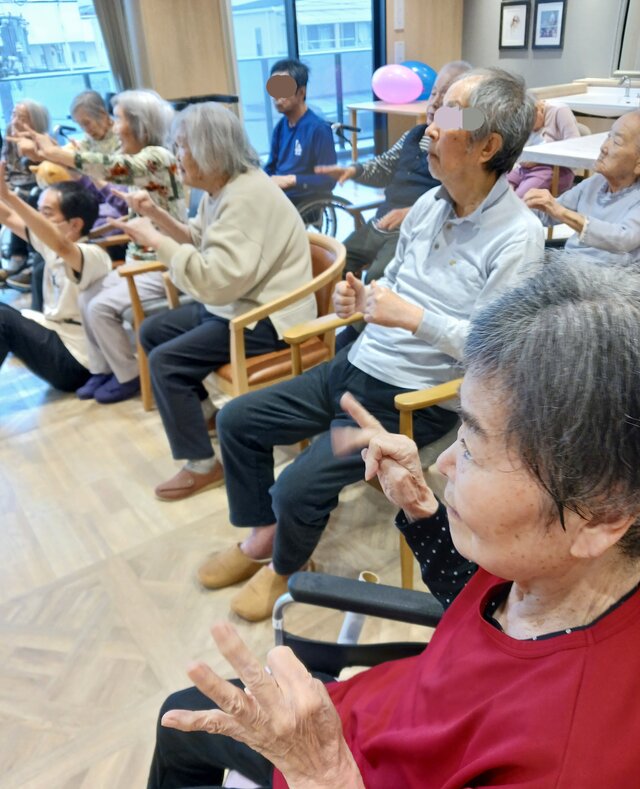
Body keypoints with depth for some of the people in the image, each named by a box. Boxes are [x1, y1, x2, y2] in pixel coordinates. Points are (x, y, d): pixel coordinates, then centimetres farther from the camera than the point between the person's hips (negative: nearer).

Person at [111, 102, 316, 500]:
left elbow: (216, 279, -32)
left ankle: (202, 466, -4)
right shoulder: (221, 187, 7)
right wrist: (158, 214, 4)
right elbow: (203, 243, 16)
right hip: (235, 304, 10)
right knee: (151, 331, 14)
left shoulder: (246, 196, -25)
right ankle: (201, 410, 28)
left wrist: (155, 240, -23)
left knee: (165, 361, -17)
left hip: (267, 317, -10)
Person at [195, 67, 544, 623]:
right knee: (236, 421, 8)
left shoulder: (516, 237, -16)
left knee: (298, 489, -20)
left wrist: (412, 317, -25)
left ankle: (285, 568, 16)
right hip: (356, 365, 8)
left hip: (413, 398, -8)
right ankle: (261, 536, 27)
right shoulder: (429, 203, 7)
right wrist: (360, 298, -4)